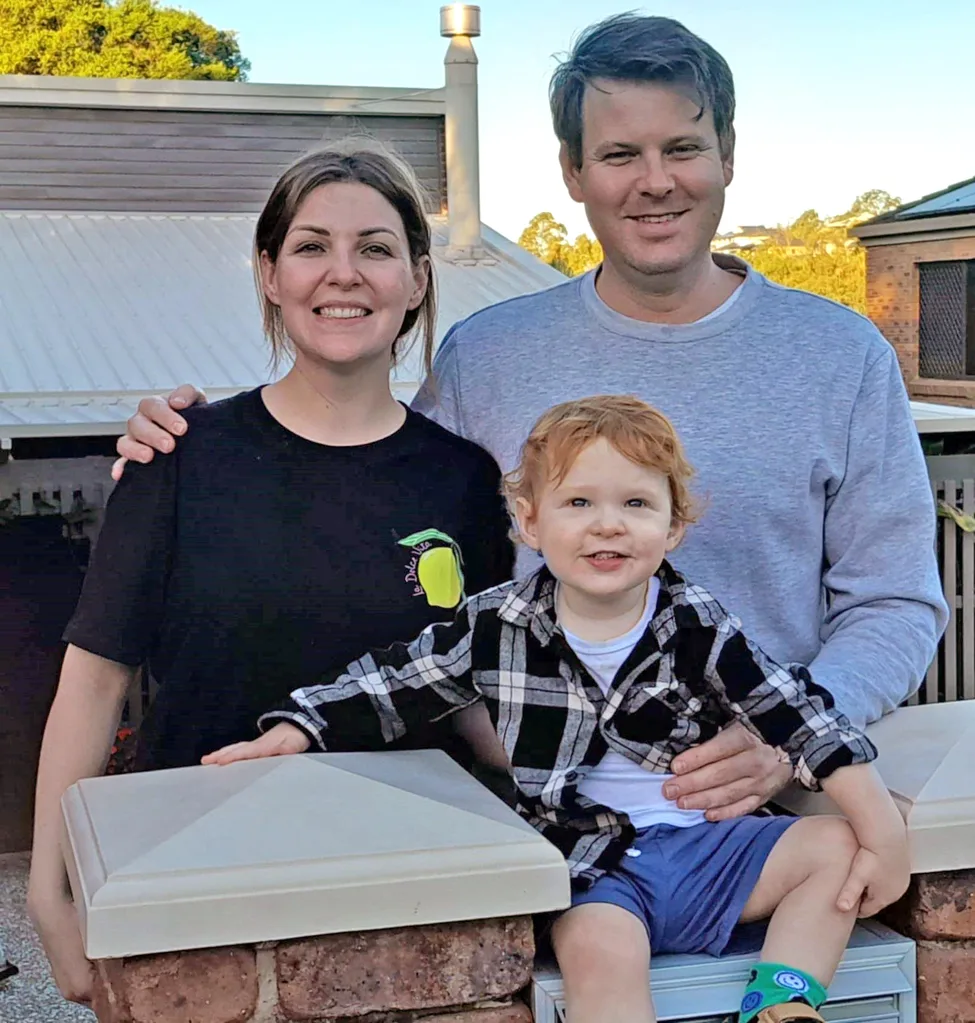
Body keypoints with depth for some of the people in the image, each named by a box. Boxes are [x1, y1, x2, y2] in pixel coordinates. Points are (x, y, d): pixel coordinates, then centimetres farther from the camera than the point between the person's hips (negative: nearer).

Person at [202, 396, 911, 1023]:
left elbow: (800, 713, -3)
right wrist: (298, 729, 3)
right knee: (599, 944, -33)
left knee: (837, 846, -10)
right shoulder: (498, 627, -1)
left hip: (697, 844, 3)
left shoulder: (698, 628, -3)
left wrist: (882, 829, -8)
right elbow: (392, 684, 11)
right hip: (586, 860, -2)